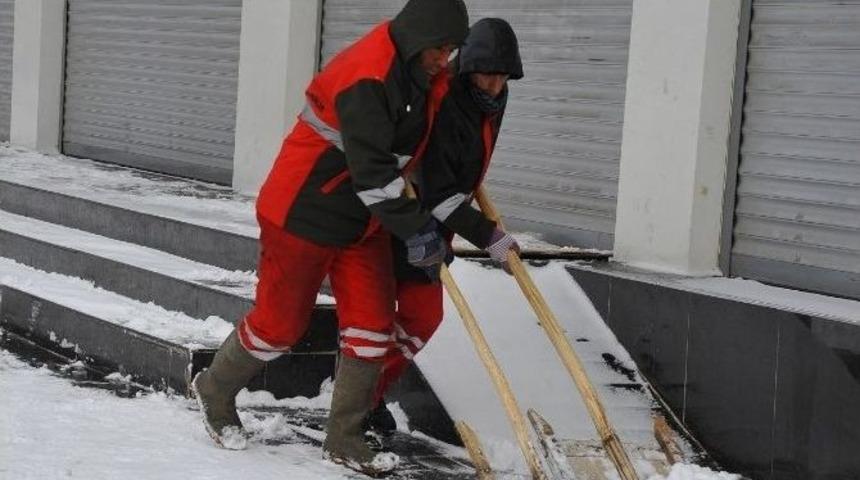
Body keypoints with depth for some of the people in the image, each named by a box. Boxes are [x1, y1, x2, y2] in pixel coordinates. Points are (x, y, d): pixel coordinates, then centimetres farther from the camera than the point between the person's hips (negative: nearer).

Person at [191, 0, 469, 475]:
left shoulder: (413, 72, 4)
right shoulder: (366, 78, -27)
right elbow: (371, 170, -31)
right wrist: (416, 229, -29)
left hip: (362, 222, 9)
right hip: (303, 216, -9)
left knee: (373, 326, 3)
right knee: (280, 323, 3)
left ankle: (344, 439, 13)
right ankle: (215, 390, 29)